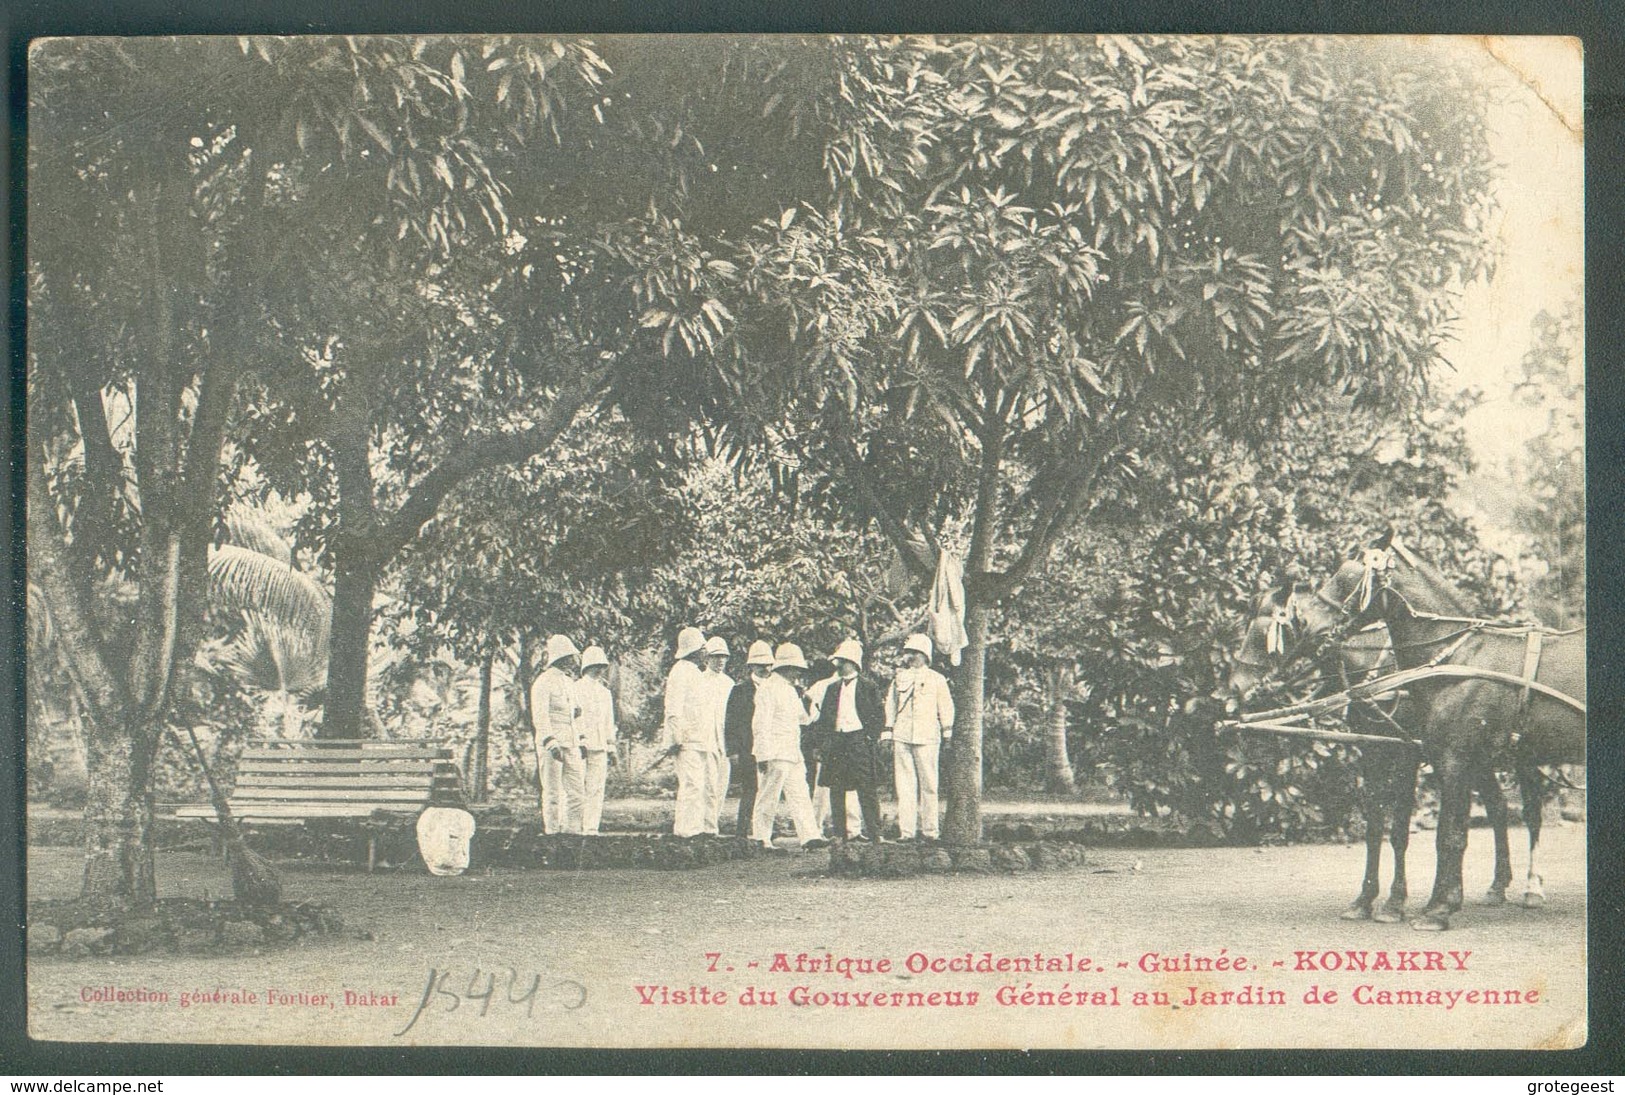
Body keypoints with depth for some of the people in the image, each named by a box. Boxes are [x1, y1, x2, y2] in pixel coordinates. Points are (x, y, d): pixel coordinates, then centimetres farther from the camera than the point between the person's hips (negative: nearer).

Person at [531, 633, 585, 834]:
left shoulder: (569, 682, 19)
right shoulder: (544, 682, -7)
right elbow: (539, 717, -14)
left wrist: (579, 739, 20)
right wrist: (551, 742, -23)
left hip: (571, 744, 8)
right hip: (552, 744, -8)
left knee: (577, 791, 4)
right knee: (553, 793, -4)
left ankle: (571, 832, 7)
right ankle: (552, 833, -1)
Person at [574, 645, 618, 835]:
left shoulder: (605, 693, 21)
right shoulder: (575, 689, 1)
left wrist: (611, 749, 17)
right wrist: (579, 741, -15)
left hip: (599, 747, 6)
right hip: (580, 746, -6)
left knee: (597, 790, 0)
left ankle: (591, 828, 1)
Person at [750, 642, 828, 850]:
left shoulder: (791, 691, 19)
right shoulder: (768, 688, -10)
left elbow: (803, 718, 28)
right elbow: (760, 724, -15)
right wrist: (763, 754, -19)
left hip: (793, 754, 9)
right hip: (774, 754, -9)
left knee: (800, 796, 4)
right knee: (768, 797, -3)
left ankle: (809, 836, 1)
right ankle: (761, 838, 4)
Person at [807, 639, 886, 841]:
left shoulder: (867, 686, 3)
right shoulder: (831, 687, 15)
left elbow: (879, 716, 3)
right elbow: (820, 715, 15)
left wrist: (870, 737, -6)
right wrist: (823, 740, 4)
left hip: (858, 739, -4)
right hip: (835, 740, 4)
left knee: (866, 789, -7)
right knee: (836, 789, 3)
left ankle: (873, 833, -5)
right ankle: (839, 834, 7)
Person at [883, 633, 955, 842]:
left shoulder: (936, 679, 7)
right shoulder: (900, 678, 14)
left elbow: (945, 708, 8)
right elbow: (891, 705, 17)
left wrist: (947, 734, 4)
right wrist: (888, 730, 11)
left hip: (927, 737, -2)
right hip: (901, 737, 2)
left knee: (928, 785, -1)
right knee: (904, 785, -2)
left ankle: (930, 830, 4)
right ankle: (906, 831, -2)